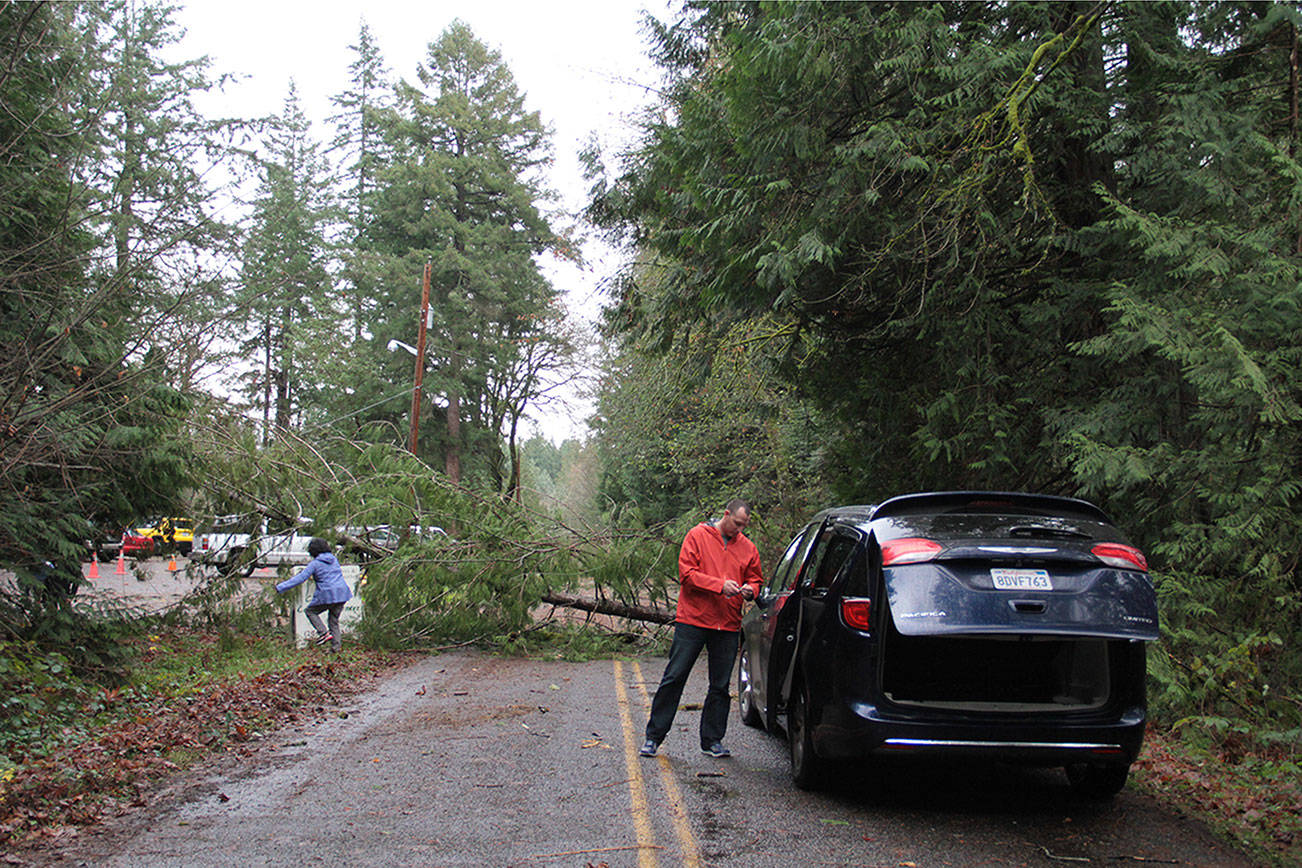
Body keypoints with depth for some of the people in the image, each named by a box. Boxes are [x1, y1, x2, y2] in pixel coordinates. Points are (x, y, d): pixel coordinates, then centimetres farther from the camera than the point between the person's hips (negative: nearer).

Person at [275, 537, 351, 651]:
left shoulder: (315, 564, -5)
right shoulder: (334, 559, 13)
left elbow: (300, 578, -8)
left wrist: (280, 587, -3)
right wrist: (307, 570, 41)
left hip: (327, 595, -6)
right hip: (341, 594, 6)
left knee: (310, 611, 15)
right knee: (334, 620, 15)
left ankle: (324, 632, -1)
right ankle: (336, 646, 10)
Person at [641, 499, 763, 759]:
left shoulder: (748, 548, 11)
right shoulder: (697, 536, -1)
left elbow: (756, 579, 18)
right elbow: (687, 573, -9)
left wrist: (750, 589, -7)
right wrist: (720, 585, -19)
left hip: (728, 626, 4)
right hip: (692, 620, -4)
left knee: (720, 686, 7)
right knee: (674, 678, 0)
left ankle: (712, 740, 18)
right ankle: (654, 736, 8)